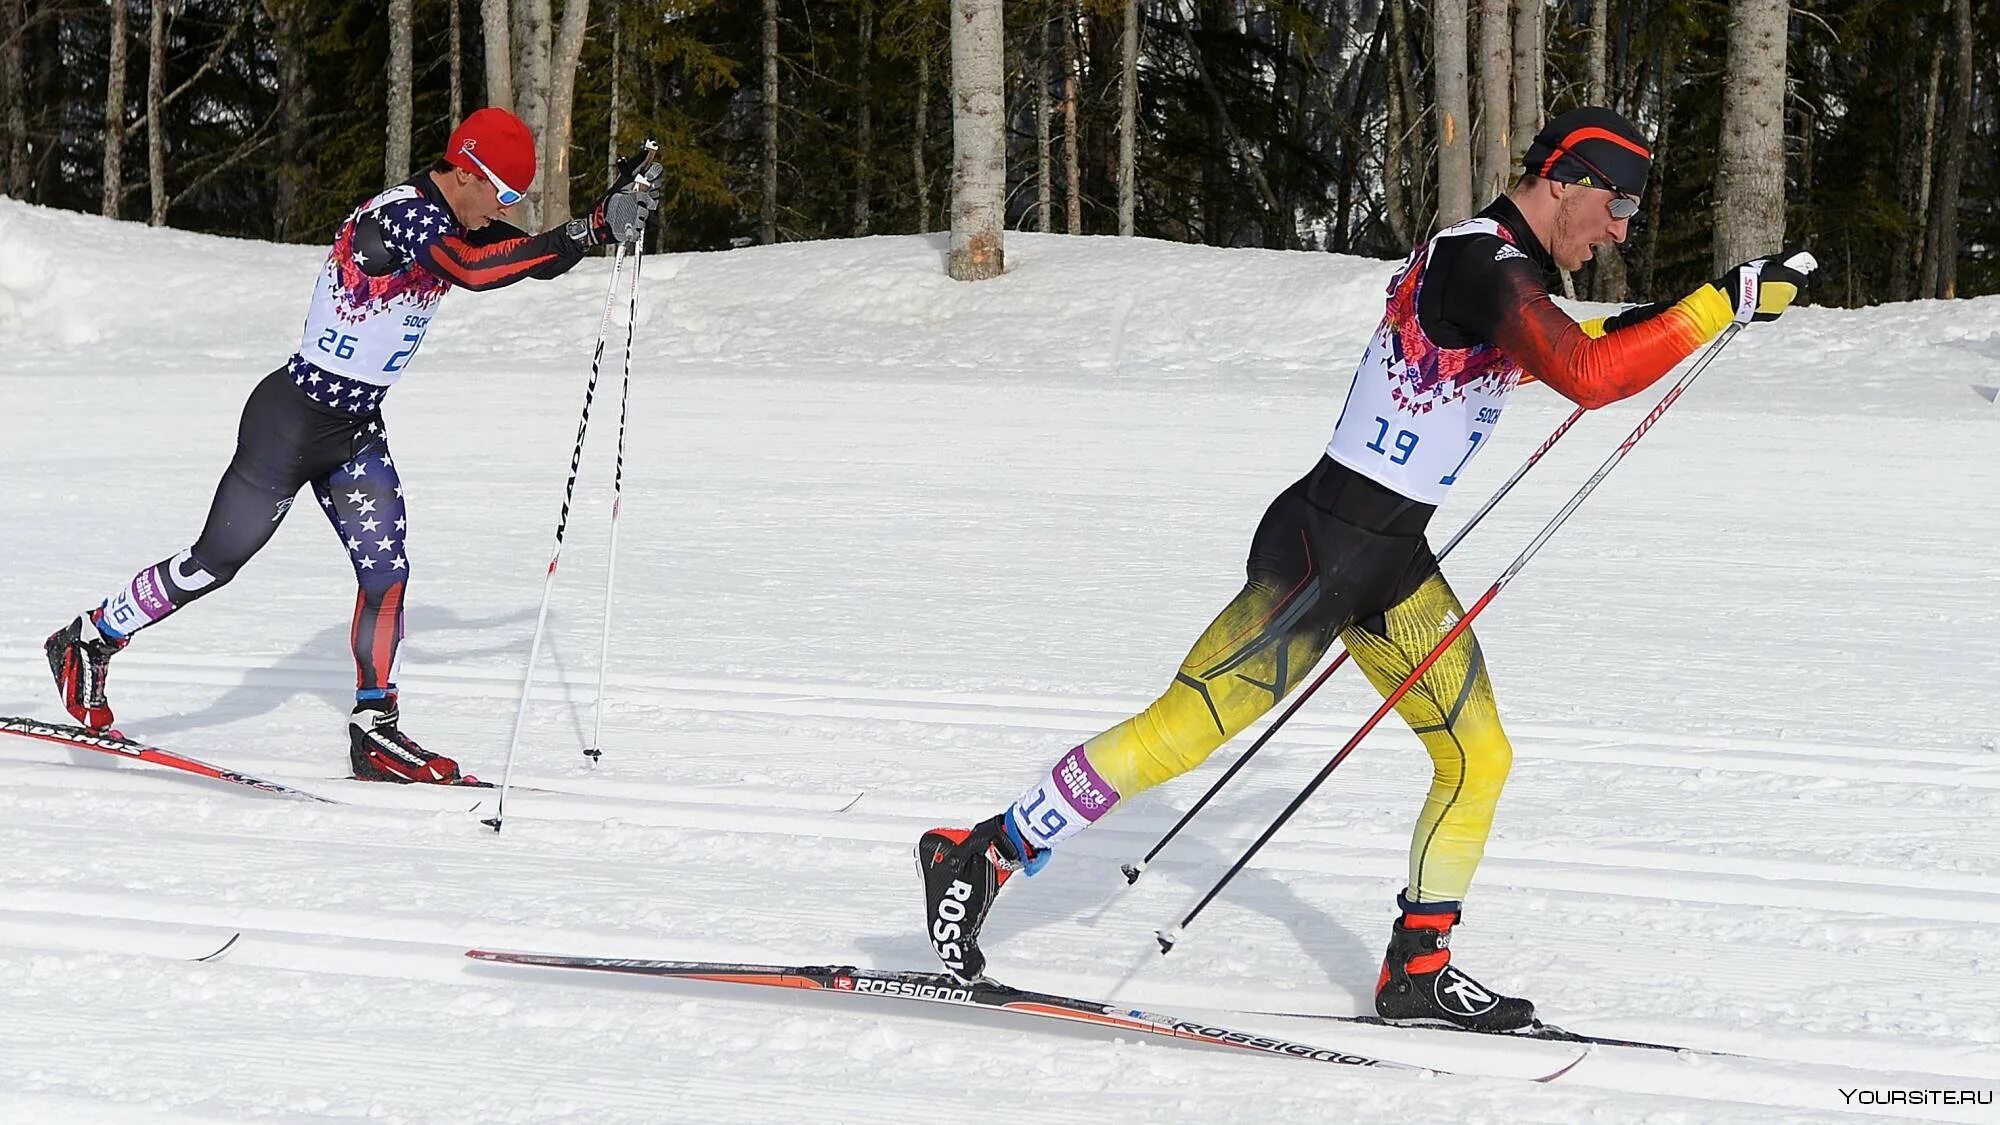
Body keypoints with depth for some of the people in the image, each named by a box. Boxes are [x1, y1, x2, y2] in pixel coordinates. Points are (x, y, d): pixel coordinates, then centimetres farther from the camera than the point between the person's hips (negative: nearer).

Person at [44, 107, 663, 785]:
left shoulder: (454, 222, 5)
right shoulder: (400, 214, -23)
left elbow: (538, 261, 10)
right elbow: (472, 270, -40)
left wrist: (607, 218, -6)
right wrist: (585, 233, -40)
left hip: (356, 435, 8)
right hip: (292, 420, -8)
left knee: (386, 572, -1)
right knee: (216, 562, 3)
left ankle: (375, 733, 7)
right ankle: (88, 642, 21)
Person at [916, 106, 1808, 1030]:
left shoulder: (1490, 262, 13)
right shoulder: (1483, 266, -18)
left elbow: (1506, 357, 36)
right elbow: (1587, 378, -30)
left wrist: (1624, 330, 24)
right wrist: (1723, 303, -25)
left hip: (1391, 561, 10)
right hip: (1324, 547, -10)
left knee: (1478, 756, 9)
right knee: (1183, 730, -8)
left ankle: (1419, 971, 18)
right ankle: (982, 856, 1)